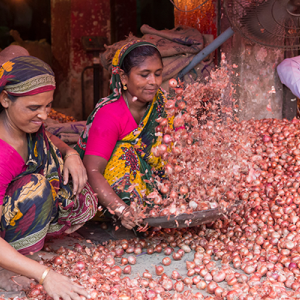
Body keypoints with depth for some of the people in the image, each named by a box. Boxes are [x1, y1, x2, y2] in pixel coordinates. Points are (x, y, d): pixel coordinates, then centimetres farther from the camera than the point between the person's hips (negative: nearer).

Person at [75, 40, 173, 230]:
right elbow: (92, 172, -35)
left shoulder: (160, 104, -9)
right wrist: (123, 210, -49)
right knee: (125, 153, -31)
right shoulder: (109, 115, -27)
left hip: (146, 177, 6)